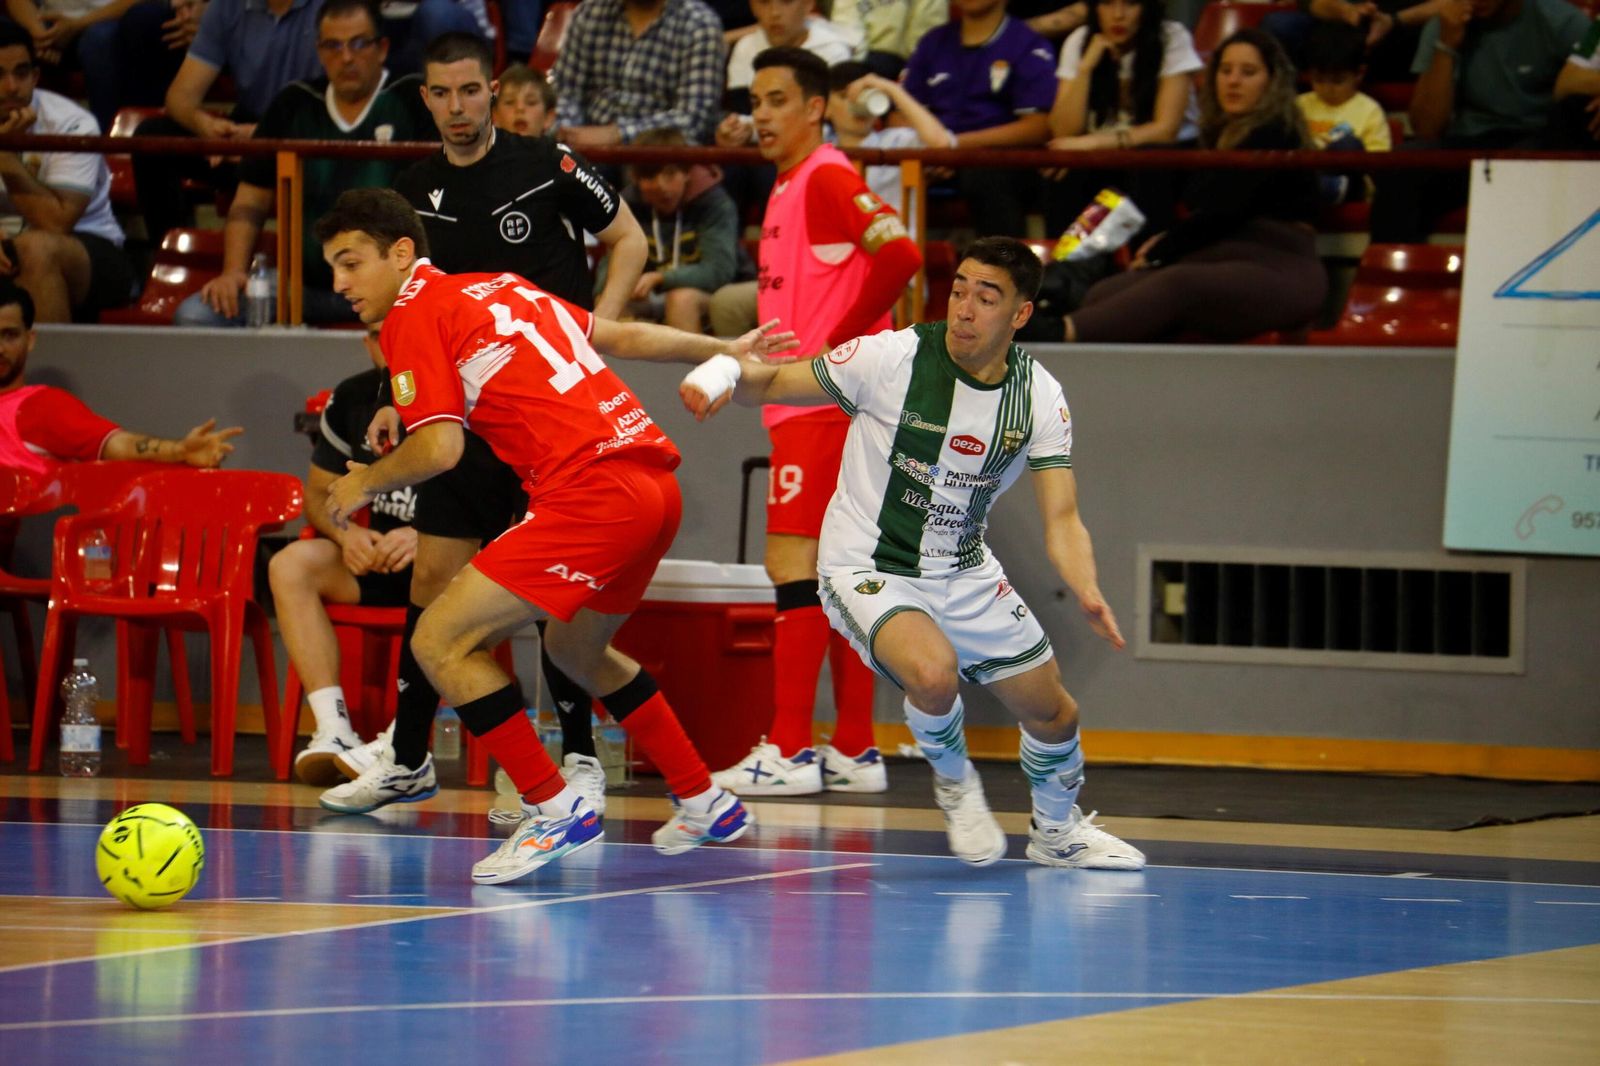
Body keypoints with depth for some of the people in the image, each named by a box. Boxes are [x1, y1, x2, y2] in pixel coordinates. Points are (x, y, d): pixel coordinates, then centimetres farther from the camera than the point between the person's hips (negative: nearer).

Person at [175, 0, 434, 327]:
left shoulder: (413, 101, 5)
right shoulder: (293, 106, 17)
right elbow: (250, 202, 19)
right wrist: (233, 272, 2)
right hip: (304, 285, 4)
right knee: (193, 315, -18)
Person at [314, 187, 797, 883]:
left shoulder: (413, 315, -1)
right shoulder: (502, 289, 22)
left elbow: (439, 447, -11)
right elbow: (623, 336, 31)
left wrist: (365, 482, 8)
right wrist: (724, 353, 43)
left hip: (593, 496, -9)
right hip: (654, 483, 9)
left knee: (441, 641, -6)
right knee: (575, 646, 31)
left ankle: (557, 812, -8)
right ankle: (706, 805, 37)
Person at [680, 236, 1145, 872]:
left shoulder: (1040, 399, -9)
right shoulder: (892, 359, -19)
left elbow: (1061, 520, -10)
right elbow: (774, 384, -10)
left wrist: (1089, 596, -29)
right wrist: (727, 371, -33)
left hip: (965, 575, 5)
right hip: (868, 572, -5)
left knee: (1053, 715, 9)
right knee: (933, 671, -33)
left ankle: (1057, 832, 42)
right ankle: (953, 781, 2)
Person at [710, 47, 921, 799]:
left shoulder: (827, 179, -11)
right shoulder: (789, 187, 18)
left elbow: (899, 255, -24)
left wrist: (838, 344, -18)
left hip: (821, 403, -10)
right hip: (804, 405, 10)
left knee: (792, 562, -12)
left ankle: (789, 750, -13)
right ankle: (855, 750, 10)